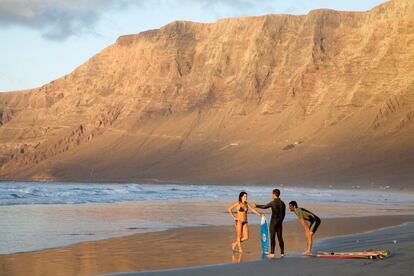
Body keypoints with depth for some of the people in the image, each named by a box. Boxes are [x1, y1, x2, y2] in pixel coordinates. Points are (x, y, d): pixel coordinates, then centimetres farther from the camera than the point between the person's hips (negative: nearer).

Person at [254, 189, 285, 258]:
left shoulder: (273, 202, -11)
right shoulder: (282, 203, 7)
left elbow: (264, 207, -4)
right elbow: (283, 214, 13)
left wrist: (256, 206, 10)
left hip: (273, 222, -6)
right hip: (279, 222, 6)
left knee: (272, 237, -3)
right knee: (280, 237, 9)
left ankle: (272, 253, -6)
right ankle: (282, 253, 8)